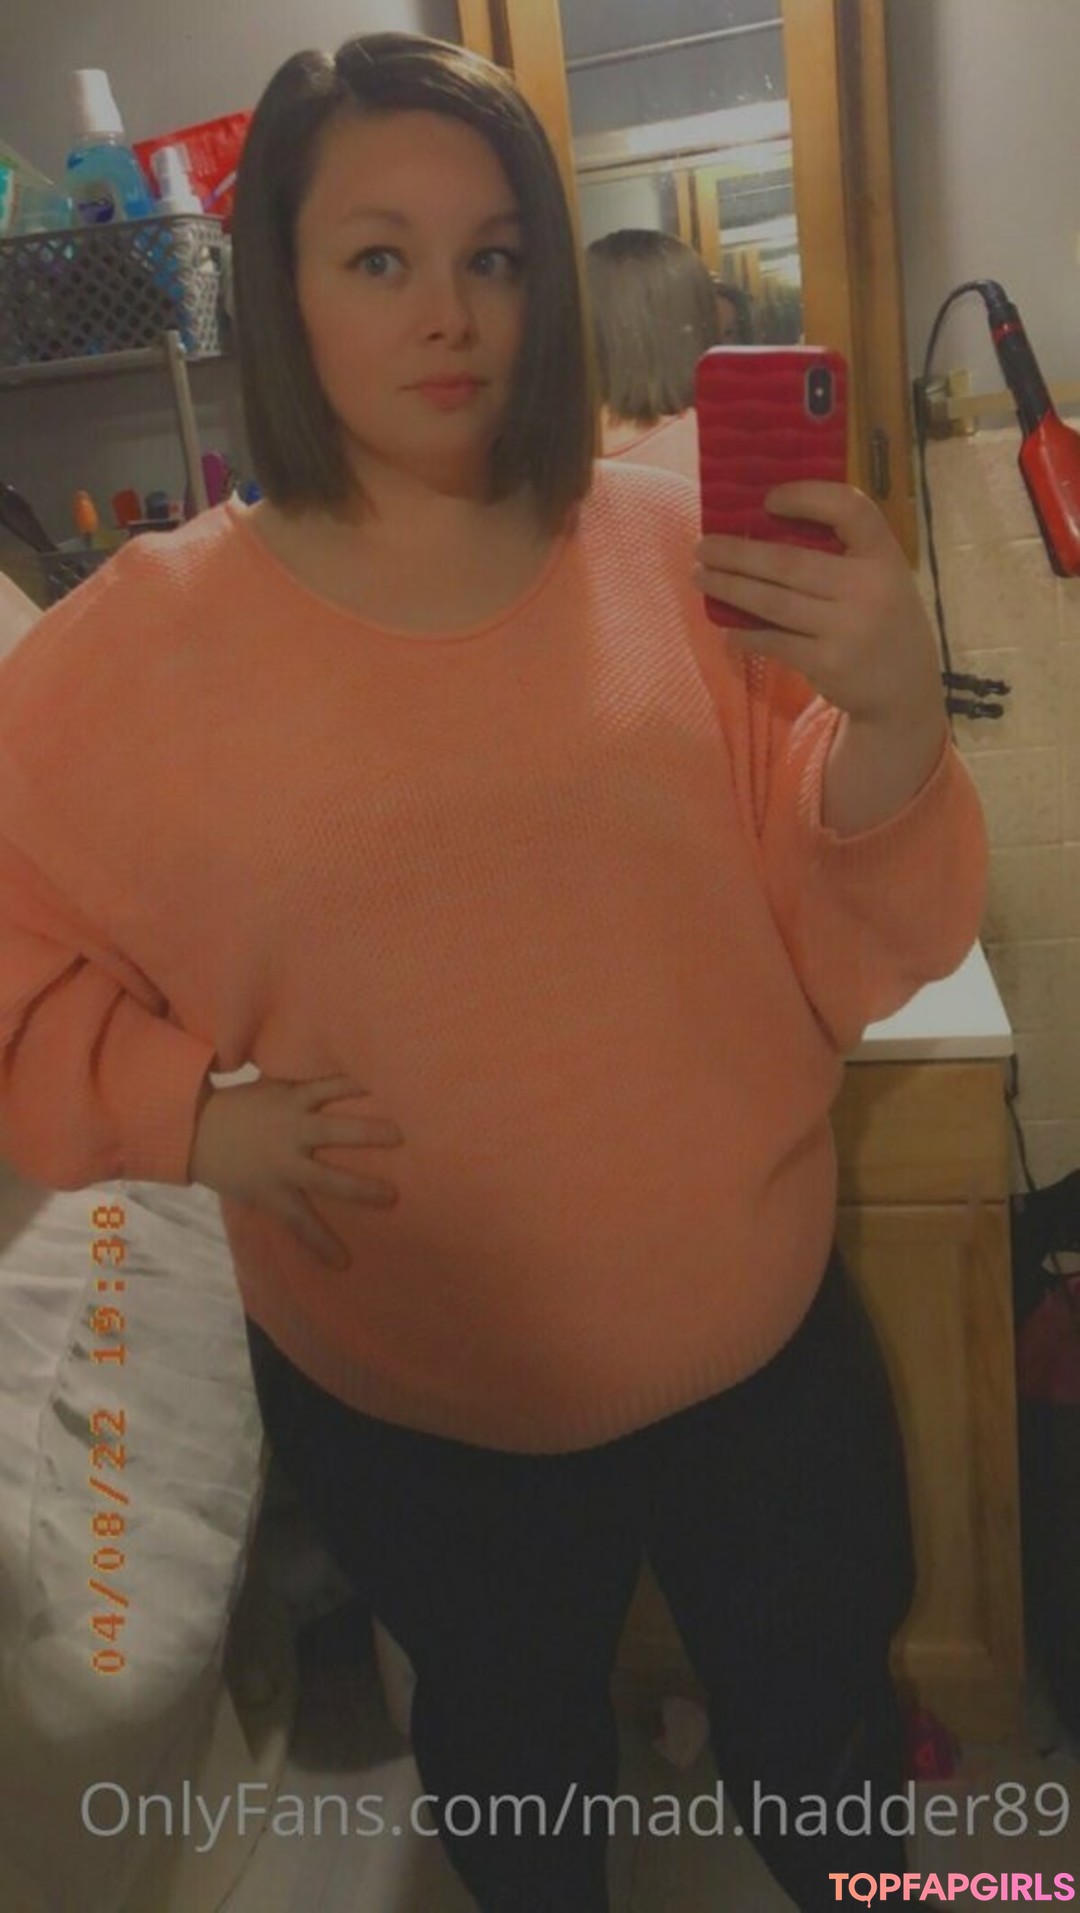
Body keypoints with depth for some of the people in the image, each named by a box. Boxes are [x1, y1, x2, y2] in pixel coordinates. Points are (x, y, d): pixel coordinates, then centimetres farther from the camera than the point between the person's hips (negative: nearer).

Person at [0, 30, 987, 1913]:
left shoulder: (680, 552, -10)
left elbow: (864, 951, -10)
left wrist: (894, 709, -28)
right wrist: (194, 1110, -17)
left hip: (761, 1343, 1)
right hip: (400, 1402, 0)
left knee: (819, 1721, 28)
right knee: (509, 1756, 30)